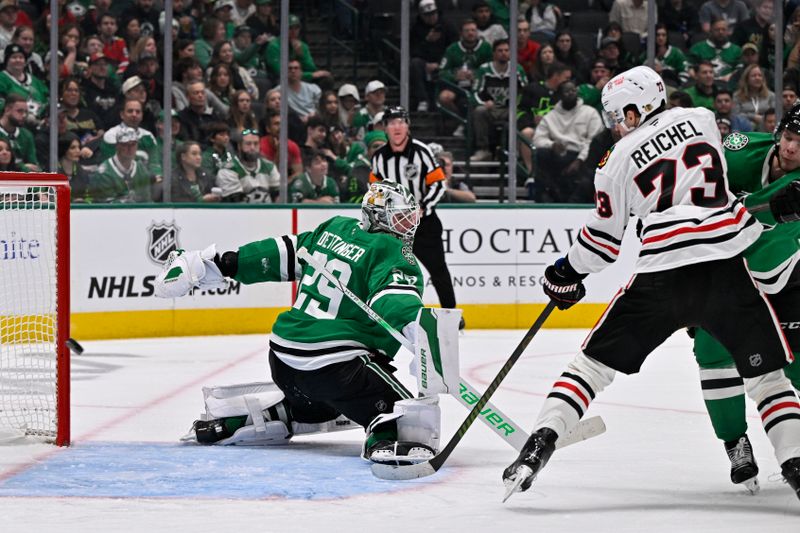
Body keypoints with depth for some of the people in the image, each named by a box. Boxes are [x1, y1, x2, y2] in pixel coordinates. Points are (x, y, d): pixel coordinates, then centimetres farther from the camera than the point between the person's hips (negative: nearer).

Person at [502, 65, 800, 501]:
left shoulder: (620, 159, 6)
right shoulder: (703, 118, 11)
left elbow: (605, 237, 10)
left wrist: (567, 273, 27)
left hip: (661, 277, -1)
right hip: (726, 269, 1)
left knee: (595, 362, 12)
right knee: (764, 370, 12)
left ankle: (539, 446, 1)